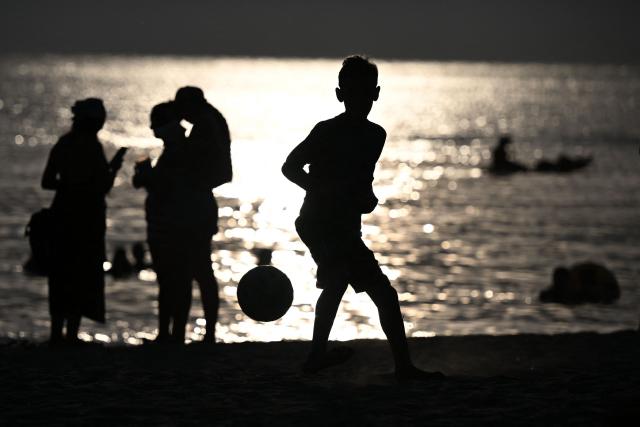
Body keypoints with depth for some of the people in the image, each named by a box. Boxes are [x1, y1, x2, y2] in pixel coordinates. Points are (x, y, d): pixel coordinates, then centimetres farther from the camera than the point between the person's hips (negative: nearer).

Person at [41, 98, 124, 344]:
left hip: (62, 213, 6)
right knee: (83, 275, 0)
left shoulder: (63, 144, 6)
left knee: (61, 275, 13)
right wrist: (114, 168, 2)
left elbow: (47, 182, 10)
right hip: (87, 216, -6)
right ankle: (71, 335, -3)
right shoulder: (91, 146, -13)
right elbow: (103, 187, -14)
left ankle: (56, 333, 14)